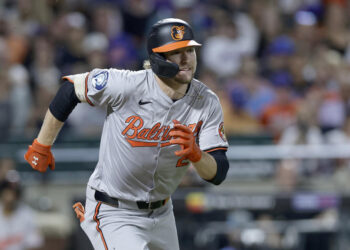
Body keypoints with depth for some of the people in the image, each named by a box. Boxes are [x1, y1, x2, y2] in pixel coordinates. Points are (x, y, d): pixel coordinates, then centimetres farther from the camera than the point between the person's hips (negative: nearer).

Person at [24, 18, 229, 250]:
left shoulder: (207, 102, -12)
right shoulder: (126, 85, -24)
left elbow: (218, 174, -14)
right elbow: (70, 89, -7)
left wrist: (196, 153, -37)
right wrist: (42, 145, 2)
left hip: (160, 213, 6)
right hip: (112, 214, -6)